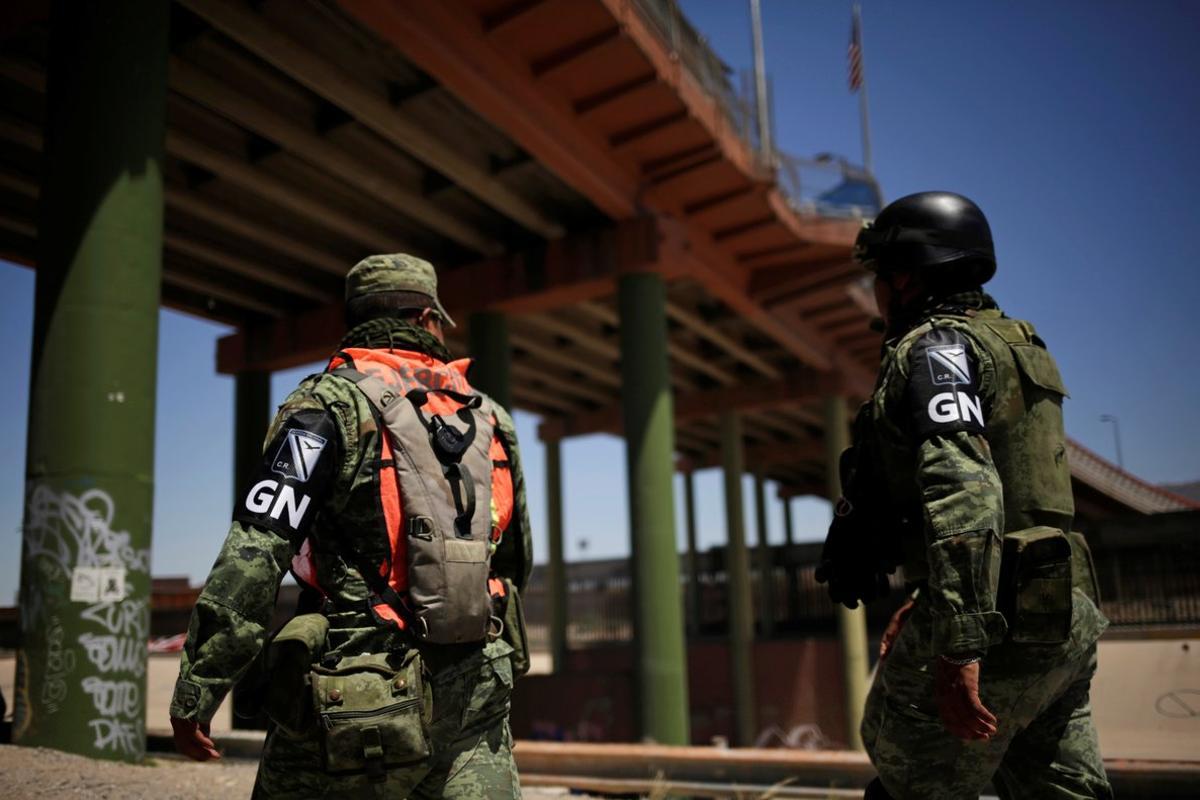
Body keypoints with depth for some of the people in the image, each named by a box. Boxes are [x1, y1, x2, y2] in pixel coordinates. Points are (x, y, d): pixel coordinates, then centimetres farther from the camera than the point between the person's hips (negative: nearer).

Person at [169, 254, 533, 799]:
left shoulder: (331, 403, -5)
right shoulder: (489, 418, 10)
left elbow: (254, 553, -14)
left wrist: (195, 690, -9)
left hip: (358, 701, -4)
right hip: (477, 698, 4)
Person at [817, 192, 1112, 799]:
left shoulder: (936, 348, -9)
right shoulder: (1013, 346, 21)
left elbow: (965, 492, -24)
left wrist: (958, 646, -28)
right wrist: (925, 599, 29)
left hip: (990, 628, -9)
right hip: (1066, 619, 9)